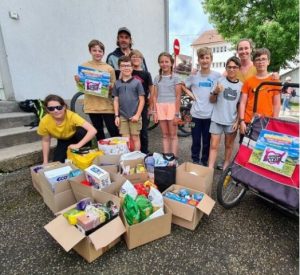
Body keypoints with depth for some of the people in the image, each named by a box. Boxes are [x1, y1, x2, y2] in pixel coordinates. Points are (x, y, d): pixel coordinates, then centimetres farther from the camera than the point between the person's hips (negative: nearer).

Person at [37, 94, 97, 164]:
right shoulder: (45, 122, -26)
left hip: (76, 137, -2)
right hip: (63, 141, 2)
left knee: (82, 131, -34)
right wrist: (45, 161, -8)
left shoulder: (72, 116, -35)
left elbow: (93, 131, -44)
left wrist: (78, 145, -47)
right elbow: (46, 141, -8)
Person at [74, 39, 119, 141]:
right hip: (91, 104, 2)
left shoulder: (109, 68, 0)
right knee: (98, 131, 12)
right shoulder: (84, 66, 4)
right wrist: (77, 81, -11)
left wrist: (110, 86, -17)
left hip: (106, 104, -2)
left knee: (113, 130, 1)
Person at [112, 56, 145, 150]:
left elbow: (142, 100, -3)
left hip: (134, 116, -2)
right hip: (122, 116, 3)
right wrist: (116, 116, 1)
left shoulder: (137, 82, -1)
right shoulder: (117, 83, 7)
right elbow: (116, 100, 8)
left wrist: (137, 115, -9)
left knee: (135, 138, 6)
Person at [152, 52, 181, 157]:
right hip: (160, 108, 4)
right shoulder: (157, 78, 11)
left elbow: (178, 97, -4)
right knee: (165, 135, 10)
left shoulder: (175, 78, 0)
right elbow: (155, 97, 8)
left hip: (172, 107, -3)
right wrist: (155, 112, 1)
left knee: (173, 135, 3)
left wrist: (177, 114, -10)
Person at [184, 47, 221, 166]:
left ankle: (204, 162, 27)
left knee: (207, 142, 10)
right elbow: (184, 87, 16)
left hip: (210, 114, 0)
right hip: (196, 114, 1)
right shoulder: (194, 75, 3)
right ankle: (195, 162, 26)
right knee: (196, 141, 9)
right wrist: (191, 94, 1)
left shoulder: (217, 75, 0)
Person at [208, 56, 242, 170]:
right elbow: (212, 100, 0)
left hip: (231, 121, 2)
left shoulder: (241, 85, 3)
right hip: (217, 119, -2)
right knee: (213, 145, -1)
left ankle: (225, 167, 30)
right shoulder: (220, 81, -2)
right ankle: (209, 169, 3)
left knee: (229, 145, 14)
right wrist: (216, 92, -19)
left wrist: (237, 121, -1)